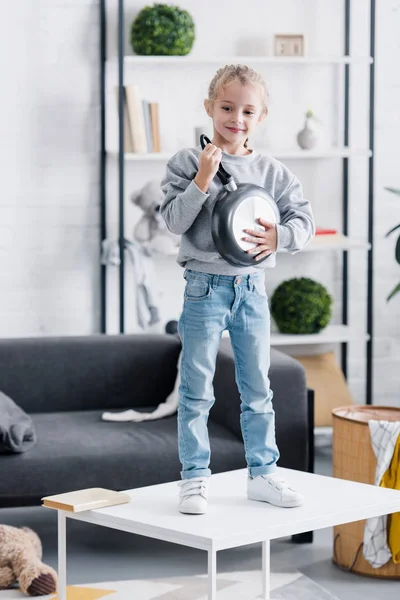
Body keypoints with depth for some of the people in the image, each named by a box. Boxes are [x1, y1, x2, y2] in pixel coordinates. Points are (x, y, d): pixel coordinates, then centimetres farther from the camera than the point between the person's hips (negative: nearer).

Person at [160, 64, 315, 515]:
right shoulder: (188, 162, -5)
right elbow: (175, 220, -12)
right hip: (206, 286, -3)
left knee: (257, 389, 12)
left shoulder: (272, 171, 4)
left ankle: (262, 473, 22)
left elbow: (304, 219, 2)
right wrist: (202, 179, -23)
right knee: (197, 391, 2)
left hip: (252, 287, 4)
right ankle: (195, 478, 11)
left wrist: (278, 236, -18)